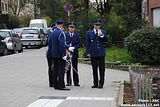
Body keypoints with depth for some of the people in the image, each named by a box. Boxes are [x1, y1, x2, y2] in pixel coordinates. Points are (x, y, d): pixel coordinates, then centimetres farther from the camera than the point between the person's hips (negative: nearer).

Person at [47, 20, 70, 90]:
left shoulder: (52, 33, 12)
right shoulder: (61, 33, -15)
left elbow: (50, 44, 16)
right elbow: (62, 45, -22)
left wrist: (51, 53, 21)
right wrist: (64, 53, -17)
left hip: (54, 55, 9)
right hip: (60, 55, -9)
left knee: (55, 69, 11)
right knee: (61, 70, -6)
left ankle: (55, 85, 15)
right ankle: (61, 85, -7)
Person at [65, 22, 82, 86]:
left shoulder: (77, 35, 5)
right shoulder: (65, 35, 5)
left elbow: (80, 44, -1)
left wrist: (74, 47, -14)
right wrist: (68, 48, -15)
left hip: (74, 53, 0)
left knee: (75, 68, 3)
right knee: (68, 68, 3)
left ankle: (76, 82, 8)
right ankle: (68, 82, 9)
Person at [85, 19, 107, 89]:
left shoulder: (103, 32, 10)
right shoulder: (89, 33, 9)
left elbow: (106, 39, -6)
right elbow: (87, 43, 7)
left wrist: (101, 36, -25)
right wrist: (88, 52, 0)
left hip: (101, 53, 0)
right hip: (93, 53, 1)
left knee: (102, 69, -3)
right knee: (94, 69, 6)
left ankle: (101, 83, 2)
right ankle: (95, 83, 13)